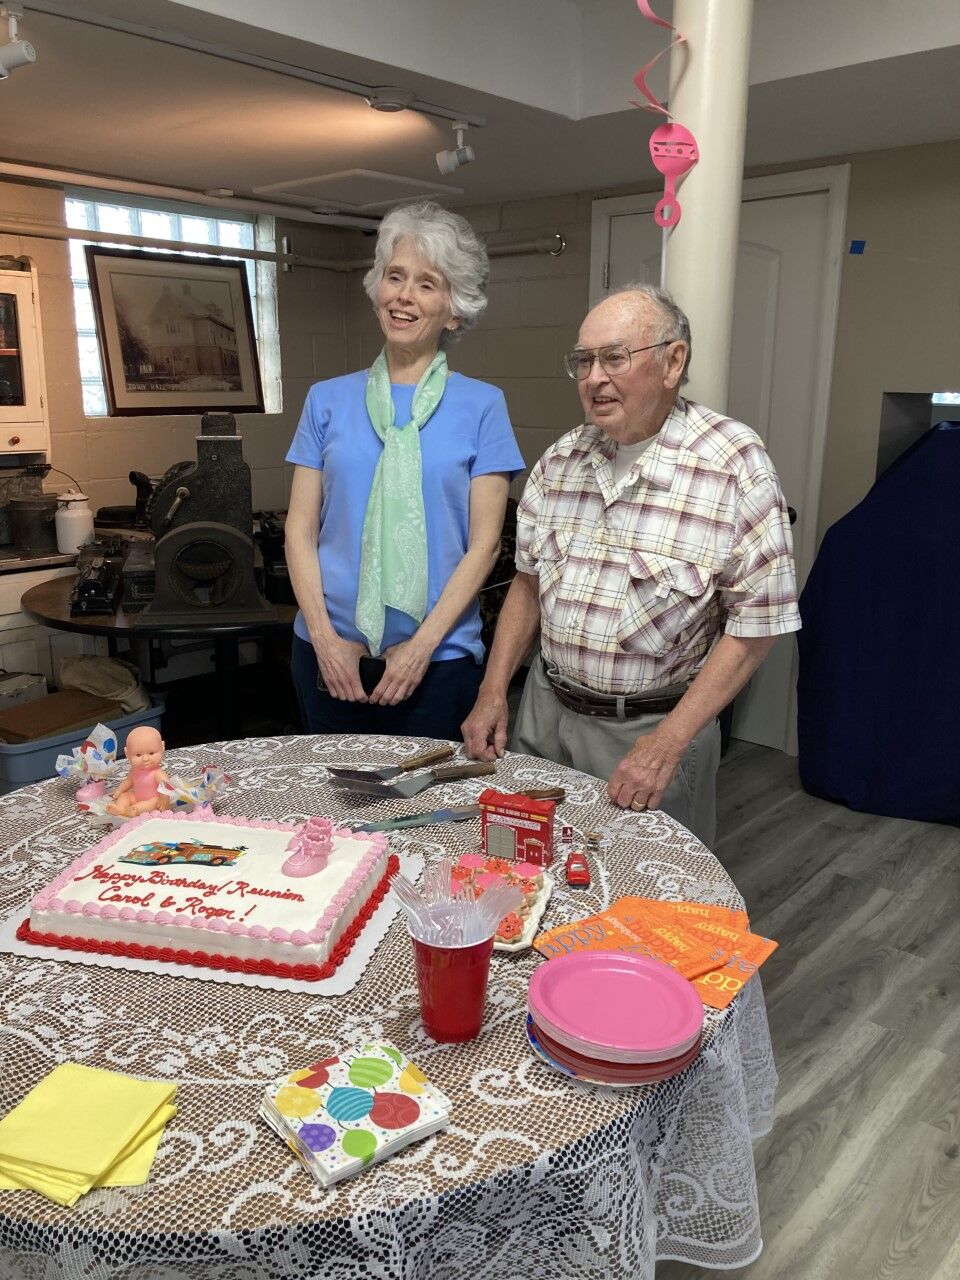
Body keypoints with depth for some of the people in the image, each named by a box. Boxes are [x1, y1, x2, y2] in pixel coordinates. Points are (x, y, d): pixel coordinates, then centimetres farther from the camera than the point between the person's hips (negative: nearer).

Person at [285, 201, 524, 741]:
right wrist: (324, 637, -8)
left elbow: (484, 543, -5)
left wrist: (423, 644, -12)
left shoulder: (481, 405, 0)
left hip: (438, 657, -2)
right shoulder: (328, 400, 6)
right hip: (329, 652, 2)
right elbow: (301, 530, 3)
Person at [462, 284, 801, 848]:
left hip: (656, 725, -4)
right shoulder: (561, 459, 1)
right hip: (544, 711, 5)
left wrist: (667, 743, -19)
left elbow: (756, 624, -16)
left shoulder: (734, 463, -16)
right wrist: (493, 692, 1)